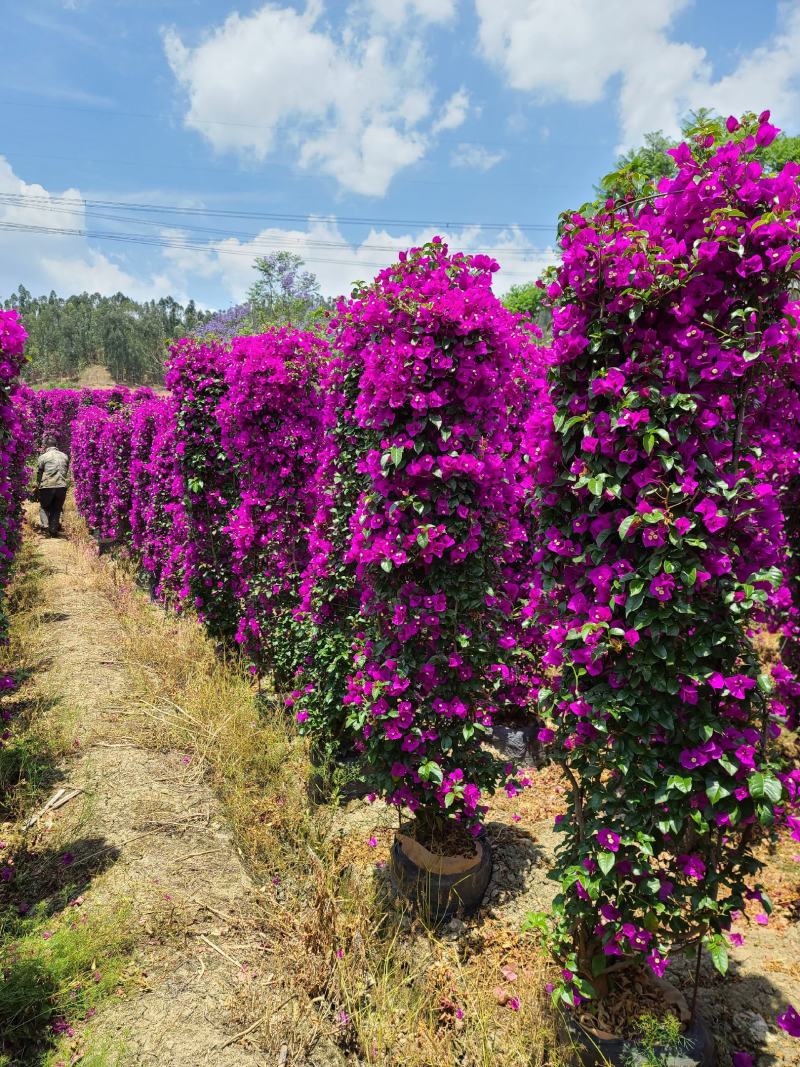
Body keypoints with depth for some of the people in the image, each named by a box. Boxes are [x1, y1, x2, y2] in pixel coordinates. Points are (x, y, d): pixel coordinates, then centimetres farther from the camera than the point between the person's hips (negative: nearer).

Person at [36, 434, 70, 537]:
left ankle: (45, 524, -3)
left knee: (43, 507, 17)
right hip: (62, 486, 3)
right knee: (56, 509, 13)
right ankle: (53, 530, 10)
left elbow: (39, 473, 6)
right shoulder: (65, 456, 11)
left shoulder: (43, 457, 0)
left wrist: (38, 486, 19)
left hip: (47, 486, -3)